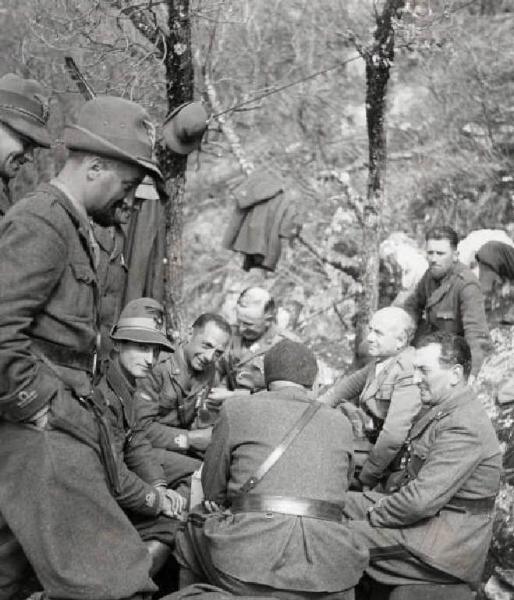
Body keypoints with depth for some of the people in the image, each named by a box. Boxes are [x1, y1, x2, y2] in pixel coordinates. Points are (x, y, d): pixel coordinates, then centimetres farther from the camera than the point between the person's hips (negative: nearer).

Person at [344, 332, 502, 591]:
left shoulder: (465, 428, -22)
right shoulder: (439, 411, 12)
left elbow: (423, 500, -27)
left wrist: (375, 514, -13)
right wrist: (385, 503, 1)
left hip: (447, 545, -11)